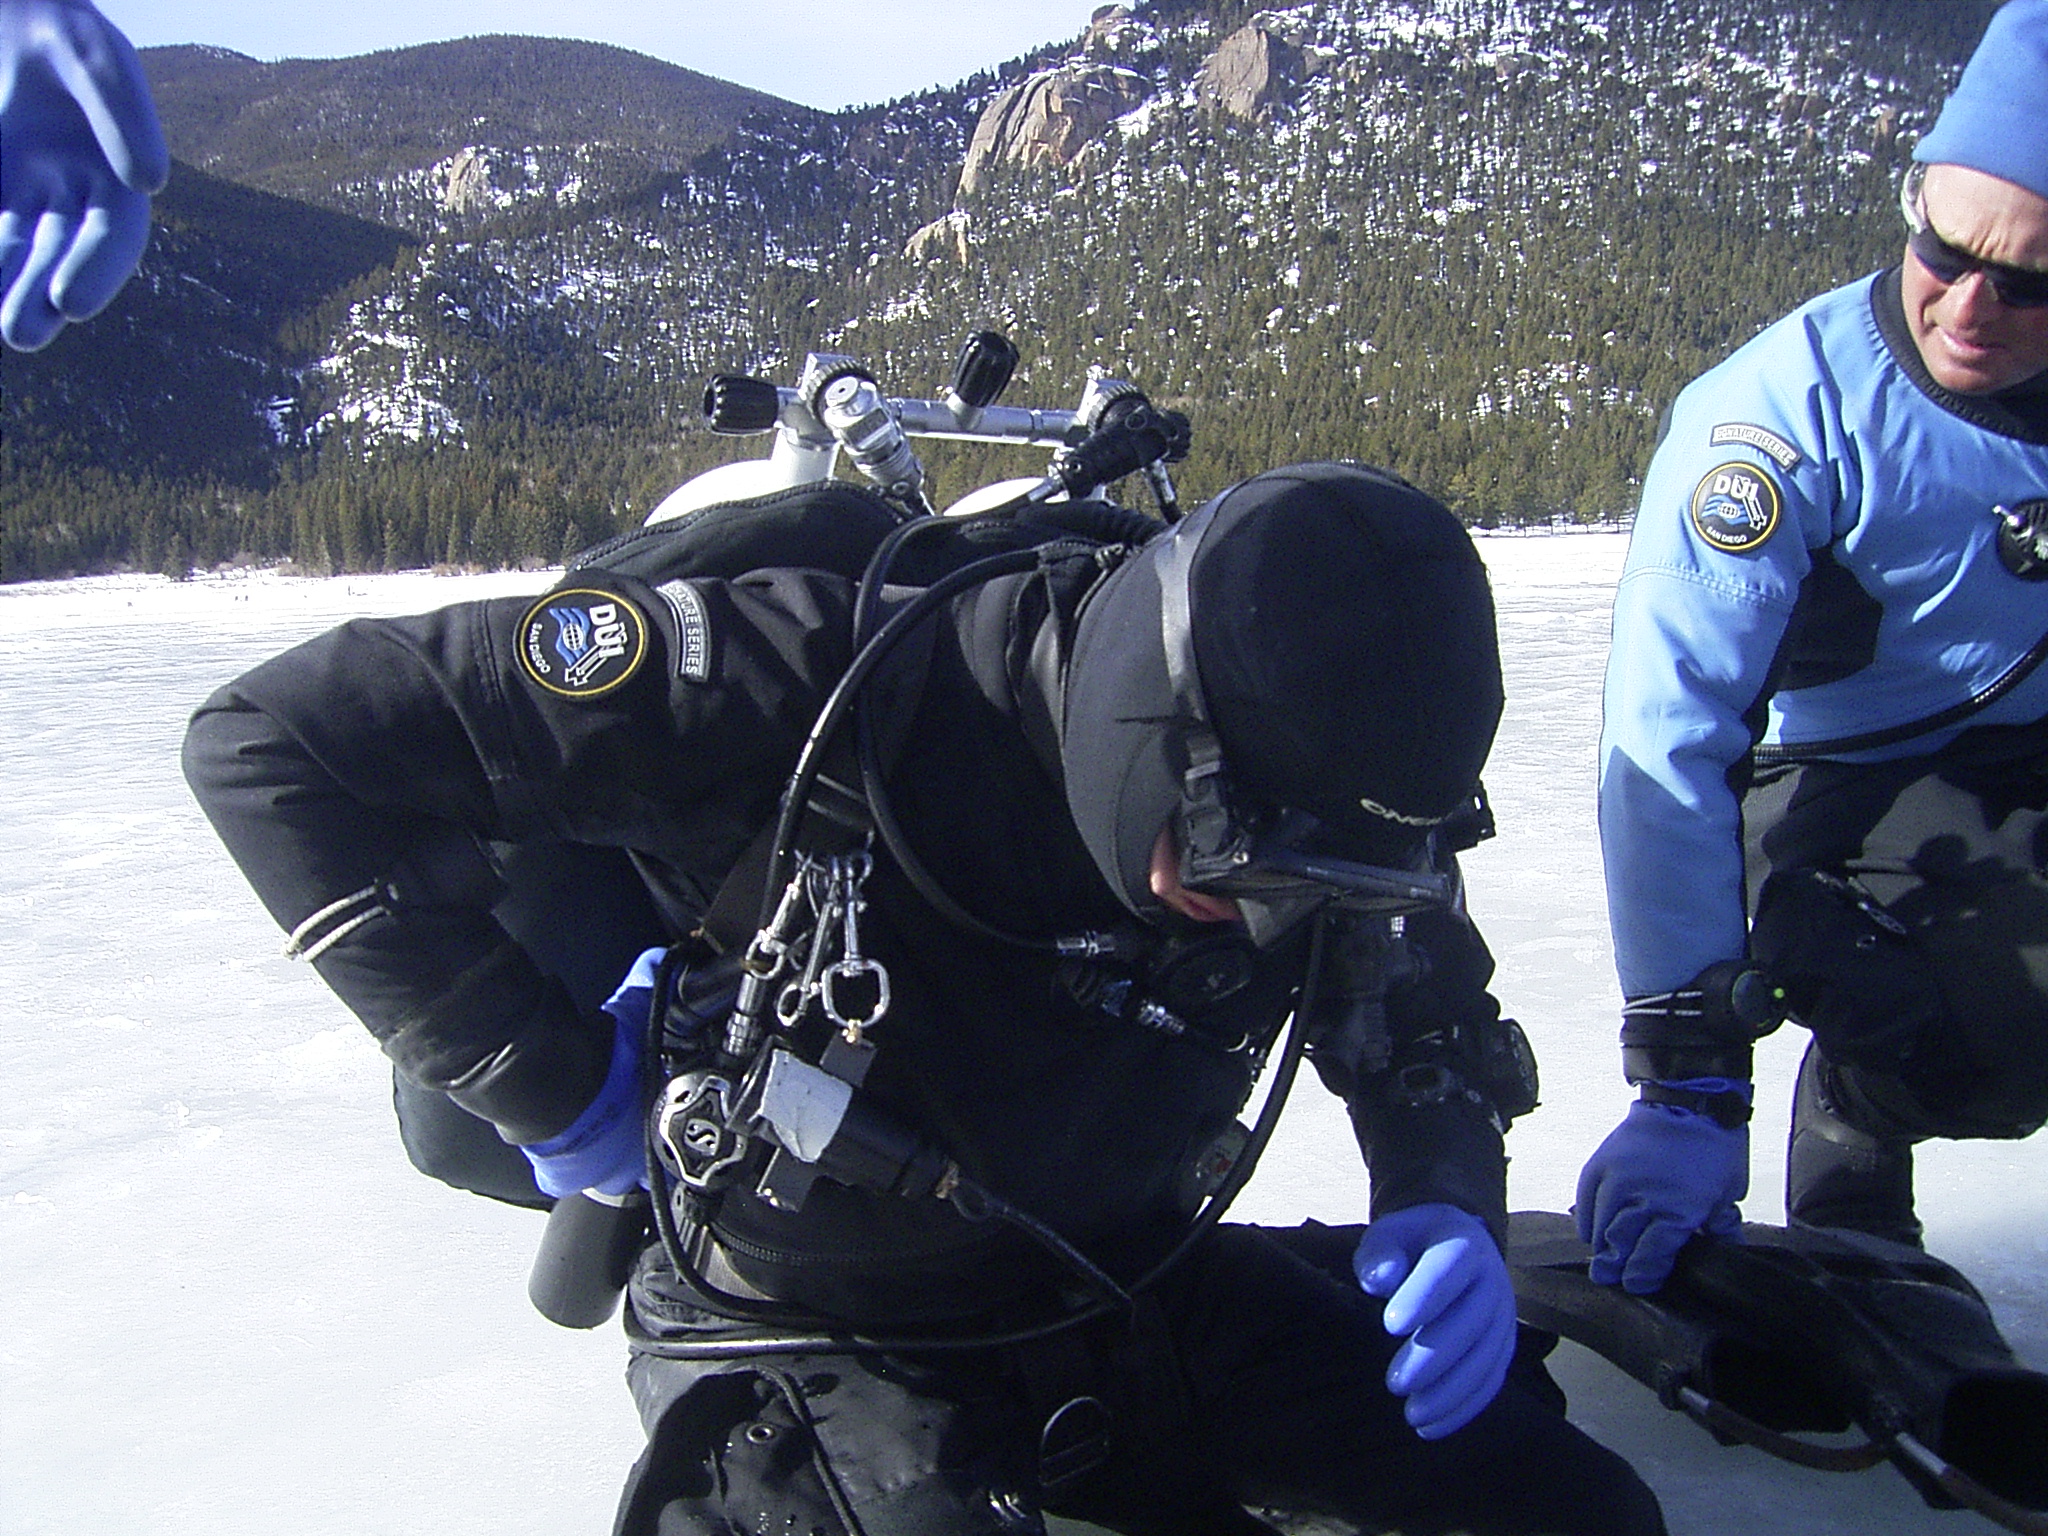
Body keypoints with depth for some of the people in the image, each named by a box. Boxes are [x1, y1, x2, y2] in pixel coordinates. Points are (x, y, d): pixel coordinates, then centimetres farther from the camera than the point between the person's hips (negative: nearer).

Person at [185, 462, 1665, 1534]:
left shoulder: (1301, 804, -12)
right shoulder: (820, 679, -29)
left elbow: (1429, 1019, 9)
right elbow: (279, 740, -24)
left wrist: (1449, 1204, -13)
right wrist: (543, 1078, -22)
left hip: (1135, 1285, 5)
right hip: (817, 1332, -4)